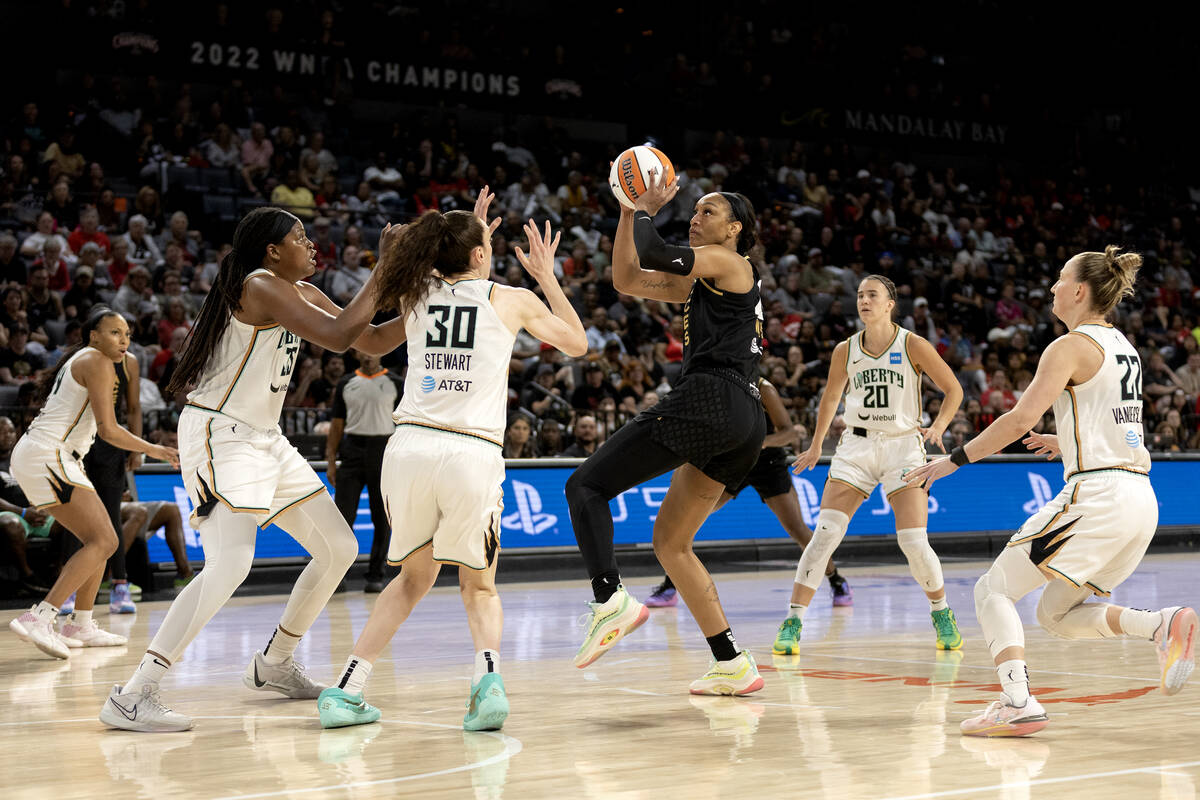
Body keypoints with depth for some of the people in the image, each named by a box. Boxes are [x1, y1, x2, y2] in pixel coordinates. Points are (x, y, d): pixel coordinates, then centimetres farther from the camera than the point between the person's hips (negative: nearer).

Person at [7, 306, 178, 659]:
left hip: (38, 457, 10)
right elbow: (108, 429, -13)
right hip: (48, 456, -10)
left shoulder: (80, 360, 22)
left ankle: (81, 626, 19)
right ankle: (38, 619, -27)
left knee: (100, 539, 16)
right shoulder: (97, 362, -8)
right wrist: (153, 450, -4)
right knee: (103, 541, -17)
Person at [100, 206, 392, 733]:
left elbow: (372, 340, 18)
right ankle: (132, 696, -23)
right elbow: (339, 337, -26)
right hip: (219, 436, -10)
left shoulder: (300, 293, 12)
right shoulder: (259, 286, -16)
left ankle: (273, 664, 27)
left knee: (339, 549, 12)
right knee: (230, 563, -24)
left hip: (263, 438, 10)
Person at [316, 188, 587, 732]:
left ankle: (346, 691, 14)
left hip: (409, 445, 3)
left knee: (414, 577, 24)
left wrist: (469, 233, 41)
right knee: (479, 586, 16)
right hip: (472, 454, -3)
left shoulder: (416, 297, 14)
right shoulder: (513, 300, 7)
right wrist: (547, 277, 30)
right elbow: (578, 344, 23)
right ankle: (488, 677, -13)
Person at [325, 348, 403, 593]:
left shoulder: (395, 384, 4)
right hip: (352, 450, 1)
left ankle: (375, 575, 10)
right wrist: (331, 462, 3)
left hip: (384, 450, -1)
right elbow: (336, 425, 10)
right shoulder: (346, 384, 10)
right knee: (343, 516, -4)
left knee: (382, 518, 2)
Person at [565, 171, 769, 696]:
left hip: (707, 401, -10)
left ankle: (610, 600, -30)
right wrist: (632, 210, 20)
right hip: (742, 424, 10)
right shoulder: (701, 281, 27)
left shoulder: (728, 262, 2)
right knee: (670, 542, 14)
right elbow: (626, 279, 26)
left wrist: (644, 214, 6)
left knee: (586, 485, -10)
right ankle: (733, 665, 8)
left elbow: (654, 255, -13)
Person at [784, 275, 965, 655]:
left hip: (903, 446, -2)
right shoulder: (845, 350, 4)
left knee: (914, 542, -11)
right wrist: (816, 446, 24)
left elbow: (953, 389, 2)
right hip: (857, 445, 2)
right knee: (825, 533, -12)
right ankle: (792, 623, -7)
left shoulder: (913, 346, -5)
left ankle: (941, 613, 17)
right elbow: (831, 397, 20)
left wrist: (937, 427, -14)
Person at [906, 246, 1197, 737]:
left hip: (1096, 495, -8)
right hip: (1140, 498, 8)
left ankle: (1017, 702, -16)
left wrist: (954, 460, -12)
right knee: (1058, 615, 17)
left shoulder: (1072, 346, -7)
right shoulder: (1122, 346, 18)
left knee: (994, 590, 1)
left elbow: (1021, 419, -17)